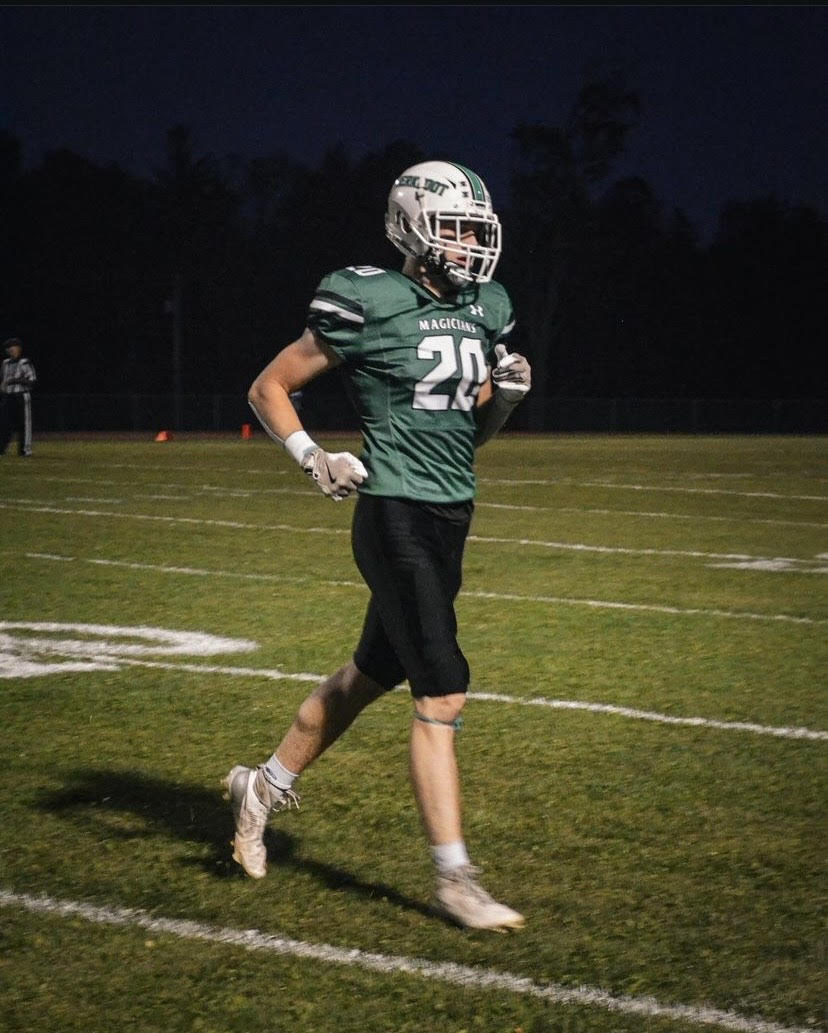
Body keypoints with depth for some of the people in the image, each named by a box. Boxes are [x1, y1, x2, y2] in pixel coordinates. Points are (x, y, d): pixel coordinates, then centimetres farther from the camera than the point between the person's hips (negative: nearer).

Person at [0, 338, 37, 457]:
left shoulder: (25, 363, -6)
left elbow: (32, 380, -11)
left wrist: (17, 380, -20)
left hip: (21, 397, -6)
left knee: (23, 423, -3)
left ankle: (25, 448, 3)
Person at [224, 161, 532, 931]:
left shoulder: (484, 309, 9)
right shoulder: (370, 305, -12)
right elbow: (268, 388, -4)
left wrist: (505, 395, -2)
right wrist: (311, 458, -18)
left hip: (452, 518, 8)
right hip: (397, 519, -8)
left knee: (370, 676, 20)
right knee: (441, 698, -7)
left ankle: (265, 786, 39)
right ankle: (455, 880, 1)